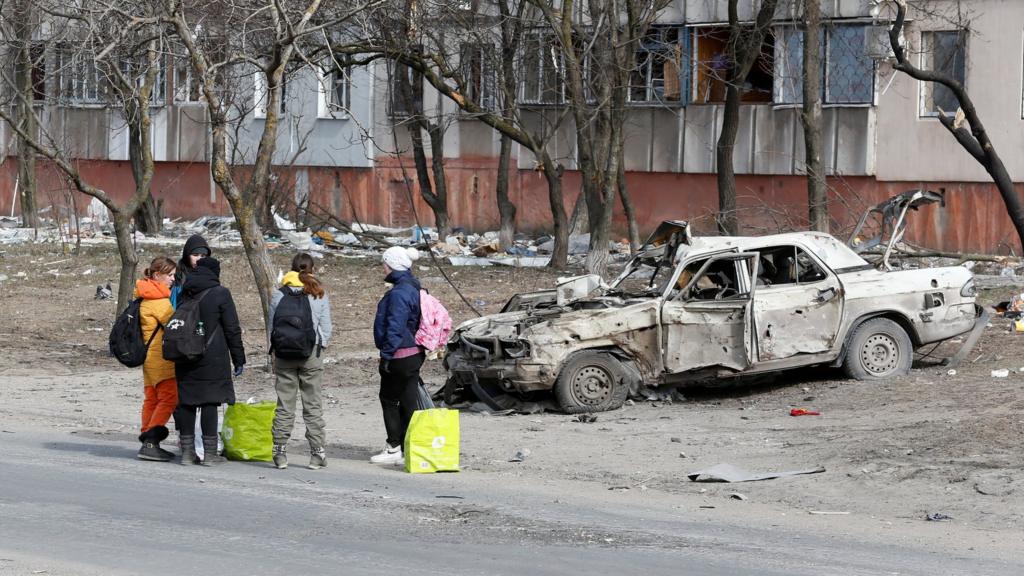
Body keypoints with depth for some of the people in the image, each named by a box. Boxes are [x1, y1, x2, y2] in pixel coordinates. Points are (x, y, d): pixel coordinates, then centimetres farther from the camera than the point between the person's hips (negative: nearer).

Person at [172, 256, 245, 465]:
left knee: (186, 401, 7)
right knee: (210, 402, -3)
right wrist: (238, 359, 0)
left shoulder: (184, 295, 10)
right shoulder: (220, 294, -5)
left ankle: (187, 451, 9)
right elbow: (232, 330, -5)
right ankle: (210, 453, -2)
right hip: (212, 360, -5)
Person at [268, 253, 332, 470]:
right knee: (313, 405, 4)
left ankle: (280, 451, 2)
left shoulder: (279, 294, 2)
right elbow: (326, 327, 1)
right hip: (311, 355, -1)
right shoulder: (319, 294, 0)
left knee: (284, 404, 5)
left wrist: (275, 350, 13)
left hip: (283, 355, 1)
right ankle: (317, 453, 2)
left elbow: (270, 326, 4)